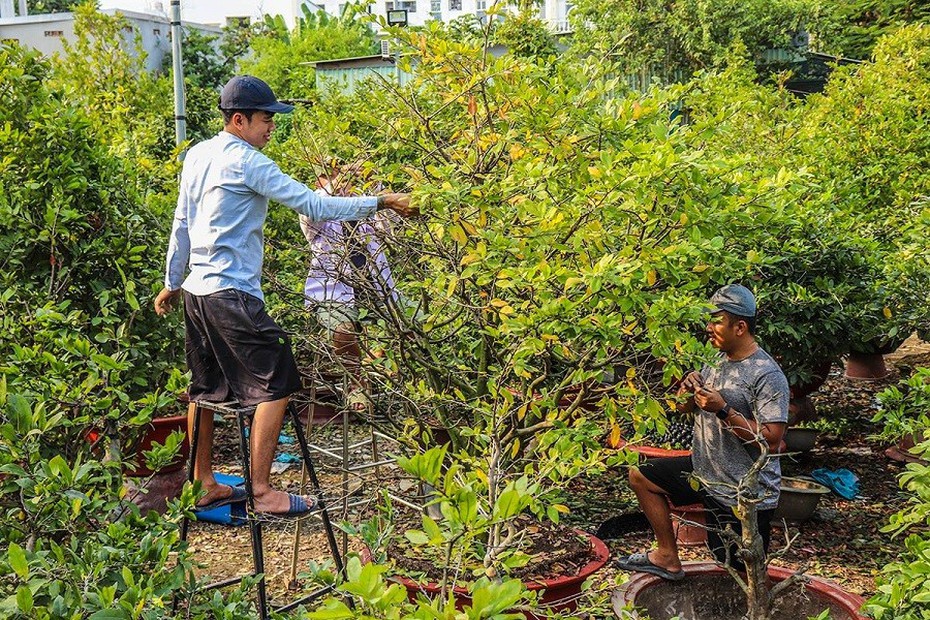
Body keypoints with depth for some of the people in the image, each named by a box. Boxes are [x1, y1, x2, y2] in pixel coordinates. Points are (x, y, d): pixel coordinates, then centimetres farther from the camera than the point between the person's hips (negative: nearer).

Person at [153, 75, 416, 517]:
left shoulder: (197, 155, 13)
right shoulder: (246, 162, -13)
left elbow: (181, 223, 20)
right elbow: (312, 205, -16)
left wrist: (173, 282, 29)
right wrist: (380, 202, -12)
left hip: (196, 292, 10)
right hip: (232, 296, -9)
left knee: (205, 390, 15)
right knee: (274, 386, -4)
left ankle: (204, 485, 25)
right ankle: (263, 493, -2)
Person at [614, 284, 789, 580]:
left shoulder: (768, 375, -21)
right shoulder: (719, 362, 5)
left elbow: (772, 441, -26)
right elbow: (685, 407, 16)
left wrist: (723, 410, -28)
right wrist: (690, 390, -8)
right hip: (706, 473, 8)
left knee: (743, 569, -1)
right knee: (642, 477, 11)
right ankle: (668, 557, 17)